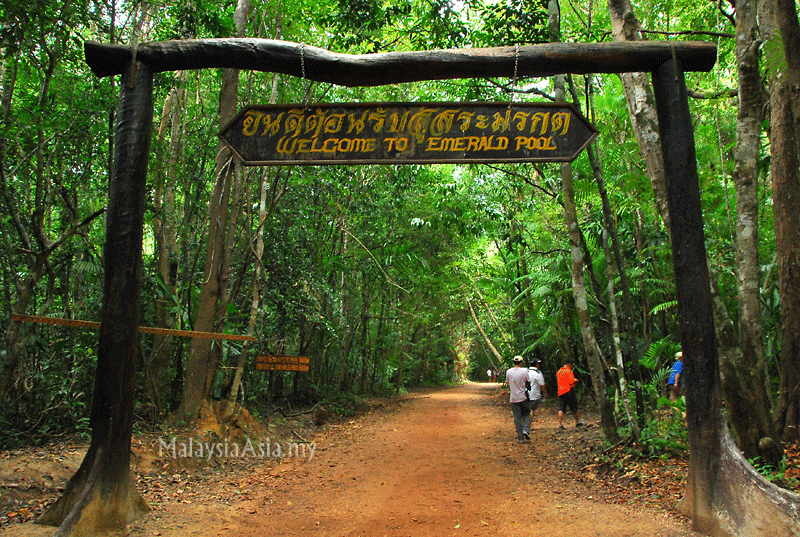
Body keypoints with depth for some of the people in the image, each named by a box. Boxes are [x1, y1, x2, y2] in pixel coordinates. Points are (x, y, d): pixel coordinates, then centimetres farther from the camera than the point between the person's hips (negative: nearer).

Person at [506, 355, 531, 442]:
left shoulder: (508, 372, -1)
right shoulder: (524, 371, -9)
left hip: (514, 398, 2)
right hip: (523, 397, -2)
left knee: (517, 418, 7)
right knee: (526, 415, 15)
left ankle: (520, 438, 10)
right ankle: (526, 430, -5)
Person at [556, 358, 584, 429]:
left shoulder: (558, 372, 15)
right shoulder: (569, 371, -8)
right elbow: (572, 381, -18)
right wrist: (576, 380, 4)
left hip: (560, 392, 6)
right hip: (569, 391, -6)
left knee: (561, 409, 1)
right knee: (574, 408, 9)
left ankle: (560, 424, -6)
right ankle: (578, 422, 19)